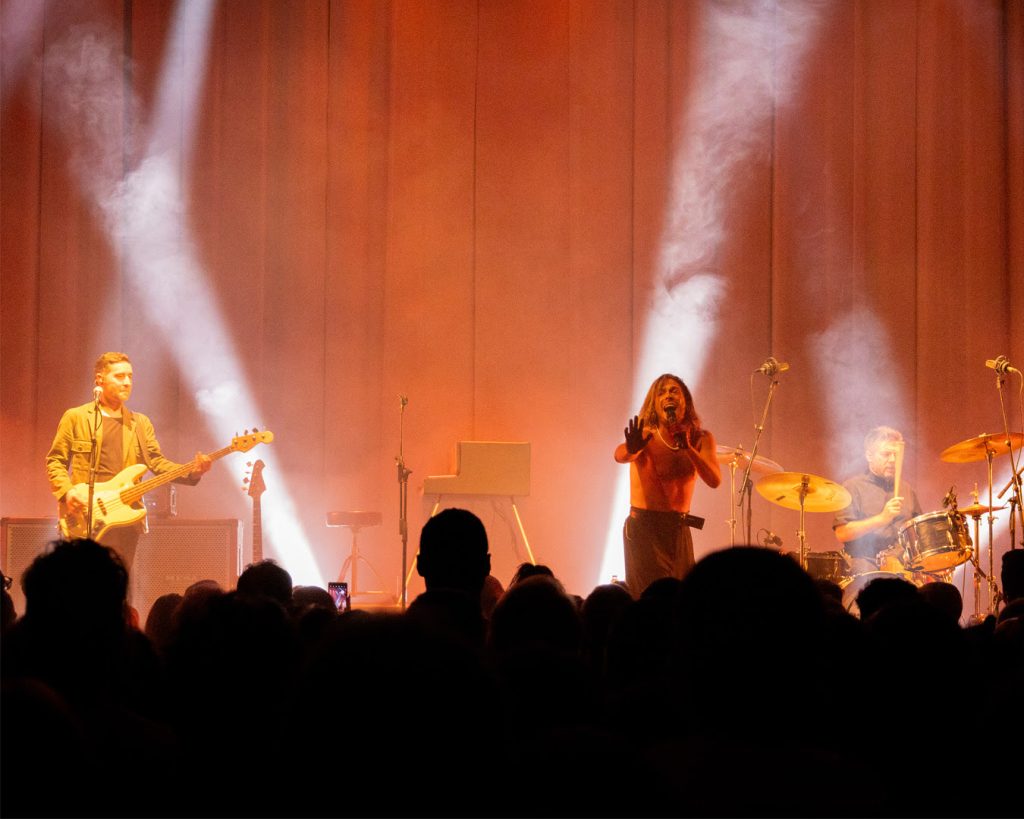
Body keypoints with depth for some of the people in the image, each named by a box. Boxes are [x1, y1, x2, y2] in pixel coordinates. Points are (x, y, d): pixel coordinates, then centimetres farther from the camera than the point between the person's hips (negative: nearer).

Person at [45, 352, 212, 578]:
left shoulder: (141, 423, 16)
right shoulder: (76, 417, 5)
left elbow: (157, 462, 7)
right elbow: (55, 461, 5)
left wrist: (192, 472, -10)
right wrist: (67, 491, -13)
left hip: (125, 521, 4)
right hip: (84, 520, -4)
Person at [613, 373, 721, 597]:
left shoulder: (700, 438, 1)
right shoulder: (645, 436, -10)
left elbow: (714, 480, -14)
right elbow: (619, 455, -32)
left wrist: (687, 448, -28)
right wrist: (631, 449, -56)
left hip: (679, 530, 4)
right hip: (643, 528, -4)